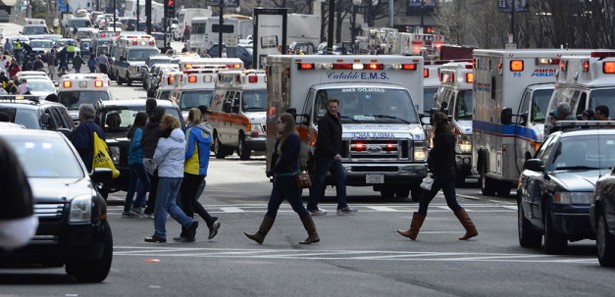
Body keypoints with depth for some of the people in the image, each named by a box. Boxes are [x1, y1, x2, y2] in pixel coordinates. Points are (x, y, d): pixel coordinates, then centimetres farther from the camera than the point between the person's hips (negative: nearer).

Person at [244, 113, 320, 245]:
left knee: (298, 207, -4)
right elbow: (276, 156, 17)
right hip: (280, 178, 10)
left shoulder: (293, 138, -15)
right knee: (272, 207, 6)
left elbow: (286, 158, -21)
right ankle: (260, 235, 4)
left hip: (289, 179, -10)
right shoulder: (283, 139, 16)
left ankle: (313, 235, 3)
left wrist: (271, 172, -15)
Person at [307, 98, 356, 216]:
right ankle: (312, 207, 2)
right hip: (324, 156, -9)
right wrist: (333, 154, -21)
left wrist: (338, 153, 15)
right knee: (319, 181, -4)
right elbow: (324, 140, -21)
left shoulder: (336, 120, 17)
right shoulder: (324, 121, -13)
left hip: (334, 156, 9)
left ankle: (342, 206, 6)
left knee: (341, 178, 5)